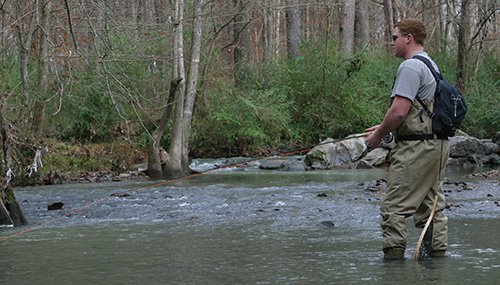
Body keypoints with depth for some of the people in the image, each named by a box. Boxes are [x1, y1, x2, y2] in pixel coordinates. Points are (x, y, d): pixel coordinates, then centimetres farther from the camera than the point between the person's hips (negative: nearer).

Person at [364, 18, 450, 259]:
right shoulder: (431, 65, 19)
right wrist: (384, 128, 21)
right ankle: (438, 253, 14)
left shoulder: (410, 67, -13)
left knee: (395, 207, -7)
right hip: (439, 143, 10)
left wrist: (378, 135, -6)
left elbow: (399, 111, -21)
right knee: (432, 206, 13)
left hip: (417, 147, -10)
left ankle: (393, 255, -9)